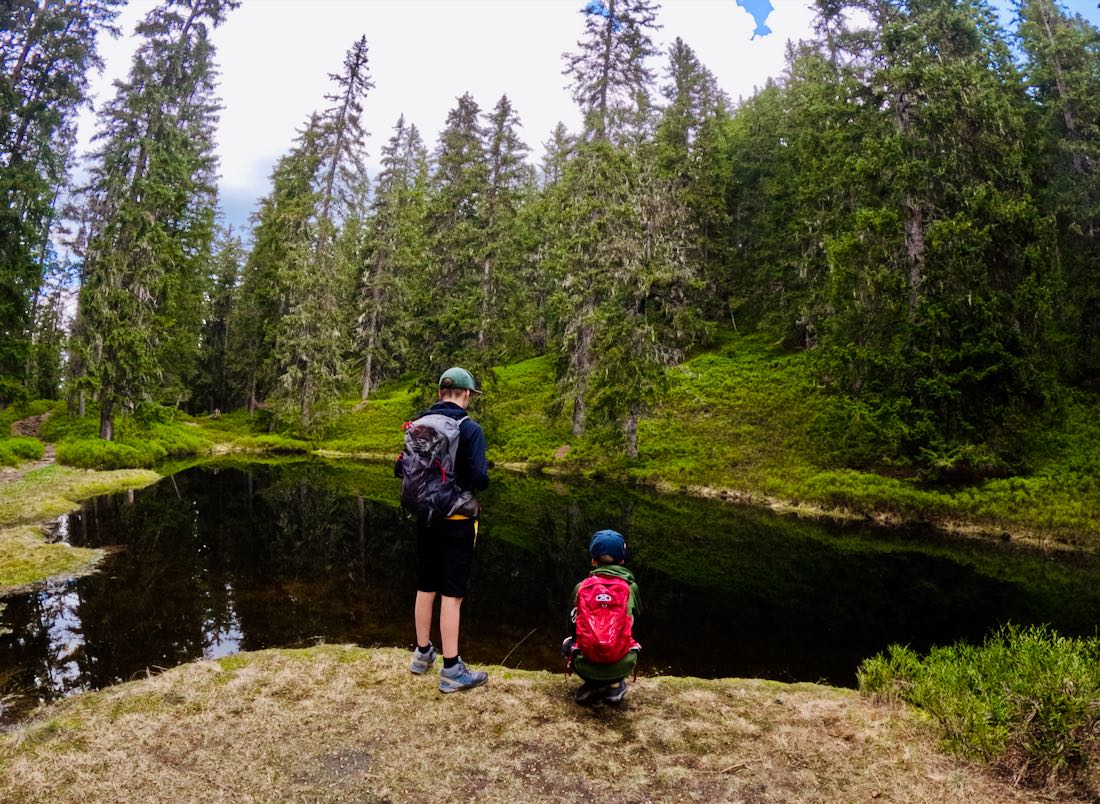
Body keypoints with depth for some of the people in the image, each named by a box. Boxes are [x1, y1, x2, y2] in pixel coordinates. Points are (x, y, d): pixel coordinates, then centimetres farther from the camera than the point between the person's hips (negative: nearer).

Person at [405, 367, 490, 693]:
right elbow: (479, 479, -20)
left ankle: (422, 654, 32)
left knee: (425, 588, 18)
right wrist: (485, 473, 2)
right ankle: (451, 670, 8)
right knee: (452, 594, 1)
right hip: (456, 519, -5)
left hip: (426, 516, 6)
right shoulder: (470, 429, -14)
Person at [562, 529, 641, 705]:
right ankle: (615, 686, 17)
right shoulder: (631, 587, 3)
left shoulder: (580, 587, 4)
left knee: (568, 643, 31)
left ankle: (592, 685, 10)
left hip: (586, 667, -1)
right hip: (622, 666, 1)